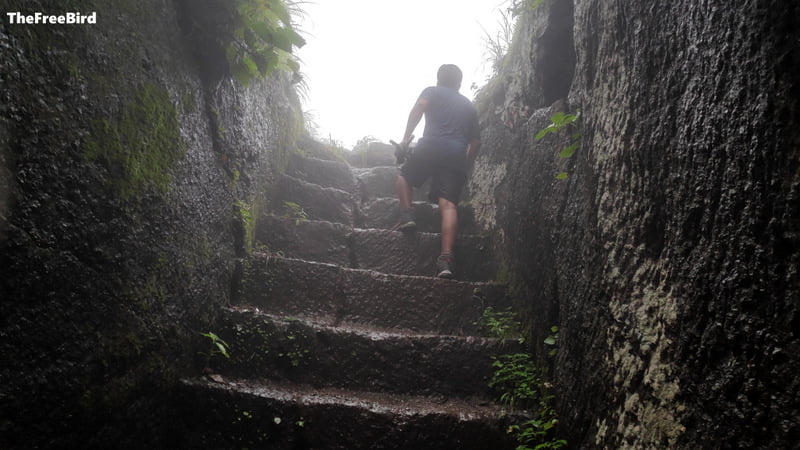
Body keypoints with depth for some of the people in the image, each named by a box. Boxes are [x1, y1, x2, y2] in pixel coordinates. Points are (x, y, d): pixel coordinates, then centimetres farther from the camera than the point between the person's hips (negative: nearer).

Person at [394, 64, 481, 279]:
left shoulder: (432, 91, 20)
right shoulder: (469, 105, 30)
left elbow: (419, 108, -3)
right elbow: (475, 141, 22)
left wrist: (406, 137, -3)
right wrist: (466, 165, 29)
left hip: (431, 146, -2)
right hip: (457, 155, 2)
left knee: (404, 177, 24)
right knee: (448, 204, -10)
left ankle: (407, 215, 0)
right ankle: (446, 258, -25)